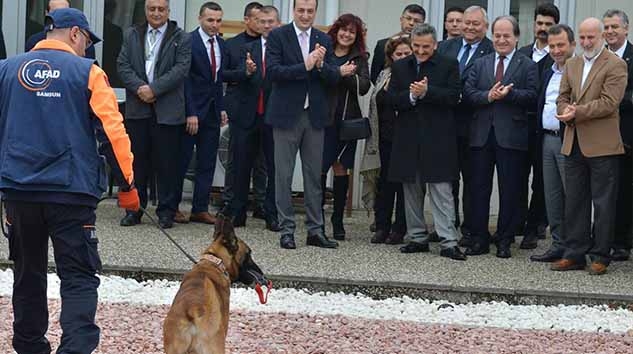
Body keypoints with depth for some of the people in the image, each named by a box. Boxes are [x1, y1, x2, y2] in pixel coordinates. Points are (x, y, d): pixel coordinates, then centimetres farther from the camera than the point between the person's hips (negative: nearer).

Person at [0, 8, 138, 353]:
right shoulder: (87, 72, -3)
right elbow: (112, 131, -7)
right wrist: (126, 184, 0)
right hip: (71, 191, -3)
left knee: (28, 274, 18)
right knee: (79, 276, -1)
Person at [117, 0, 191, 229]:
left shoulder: (181, 39, 3)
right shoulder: (131, 35, 12)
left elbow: (181, 68, -8)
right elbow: (123, 65, 4)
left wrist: (154, 89, -16)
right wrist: (139, 87, -13)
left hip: (167, 111, -2)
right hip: (137, 109, 2)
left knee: (167, 163, 1)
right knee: (137, 160, 6)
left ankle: (166, 211, 8)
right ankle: (134, 208, 13)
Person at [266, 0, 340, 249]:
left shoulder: (324, 40, 8)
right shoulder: (278, 36, -3)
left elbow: (334, 79, 4)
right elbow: (272, 71, -14)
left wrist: (321, 65, -15)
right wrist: (304, 66, -21)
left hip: (314, 116, 4)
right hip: (287, 114, -3)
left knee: (314, 175, 7)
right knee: (284, 175, 2)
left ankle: (315, 230, 13)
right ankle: (286, 230, 8)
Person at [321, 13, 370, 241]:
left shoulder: (359, 58, 11)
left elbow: (363, 87, -2)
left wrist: (347, 75, -16)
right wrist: (339, 72, -15)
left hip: (348, 120, 3)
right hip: (324, 118, -3)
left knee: (342, 169, 6)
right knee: (320, 169, -6)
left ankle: (338, 222, 11)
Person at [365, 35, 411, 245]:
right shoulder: (385, 75, 13)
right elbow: (377, 103, 16)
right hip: (386, 138, 4)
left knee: (404, 183, 2)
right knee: (385, 182, 6)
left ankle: (399, 229, 9)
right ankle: (381, 226, 13)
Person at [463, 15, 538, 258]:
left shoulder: (527, 66, 4)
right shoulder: (480, 64, 14)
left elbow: (531, 96, -8)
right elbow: (467, 93, 1)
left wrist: (508, 94, -19)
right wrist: (488, 96, -15)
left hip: (511, 136, -3)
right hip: (481, 135, 3)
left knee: (509, 191, 2)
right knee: (479, 188, 6)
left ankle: (504, 241, 9)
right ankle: (479, 239, 13)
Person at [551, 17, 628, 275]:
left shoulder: (615, 65, -5)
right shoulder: (571, 65, 16)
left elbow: (609, 102, -14)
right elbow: (562, 98, 15)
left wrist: (578, 112, -17)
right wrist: (566, 111, -8)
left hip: (602, 145, -6)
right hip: (574, 144, 6)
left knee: (603, 203, 0)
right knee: (574, 202, 9)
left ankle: (600, 257, 6)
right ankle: (574, 254, 15)